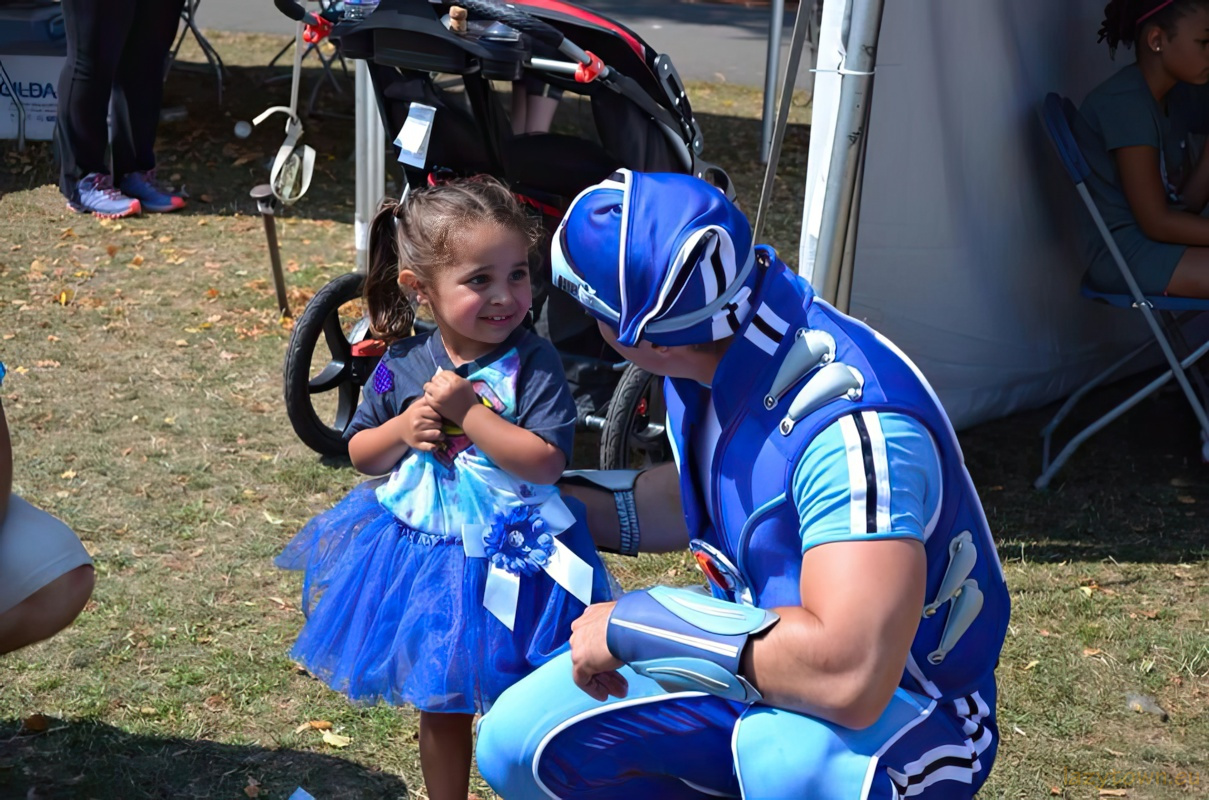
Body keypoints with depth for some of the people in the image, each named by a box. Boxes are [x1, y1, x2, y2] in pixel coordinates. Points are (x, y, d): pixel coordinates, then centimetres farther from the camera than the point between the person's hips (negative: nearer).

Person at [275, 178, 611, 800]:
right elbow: (361, 454, 7)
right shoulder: (402, 365, -4)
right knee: (439, 708, 21)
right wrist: (403, 429, -14)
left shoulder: (532, 362, -15)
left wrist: (466, 411, -26)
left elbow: (546, 462, -24)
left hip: (509, 560, -3)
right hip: (421, 554, 4)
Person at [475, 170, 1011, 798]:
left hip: (898, 706, -7)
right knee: (517, 746, -2)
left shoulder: (851, 424, -33)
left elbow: (848, 680, -42)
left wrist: (631, 622, -31)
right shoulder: (709, 358, -7)